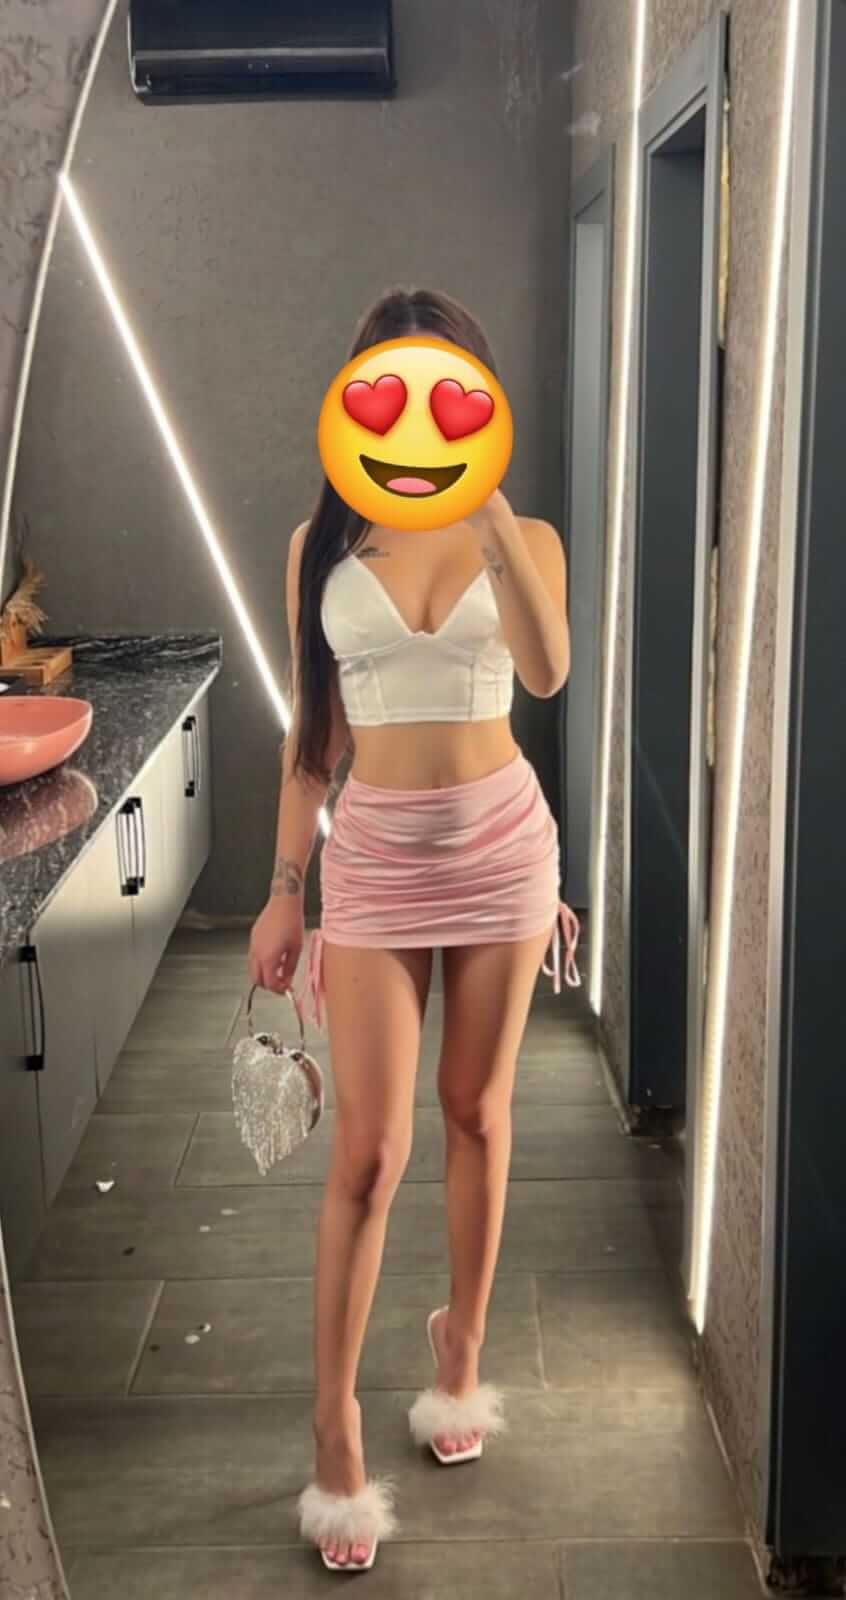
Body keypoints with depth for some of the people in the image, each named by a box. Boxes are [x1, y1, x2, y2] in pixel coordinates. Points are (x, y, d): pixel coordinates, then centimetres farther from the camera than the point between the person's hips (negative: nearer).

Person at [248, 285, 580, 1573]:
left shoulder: (525, 537, 0)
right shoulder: (322, 544, 2)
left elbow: (546, 671, -22)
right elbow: (314, 730, 5)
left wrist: (484, 505, -30)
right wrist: (285, 887, 1)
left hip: (500, 839, 1)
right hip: (375, 852, 0)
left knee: (478, 1111, 12)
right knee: (369, 1147, -2)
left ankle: (462, 1347, 33)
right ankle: (336, 1424, 12)